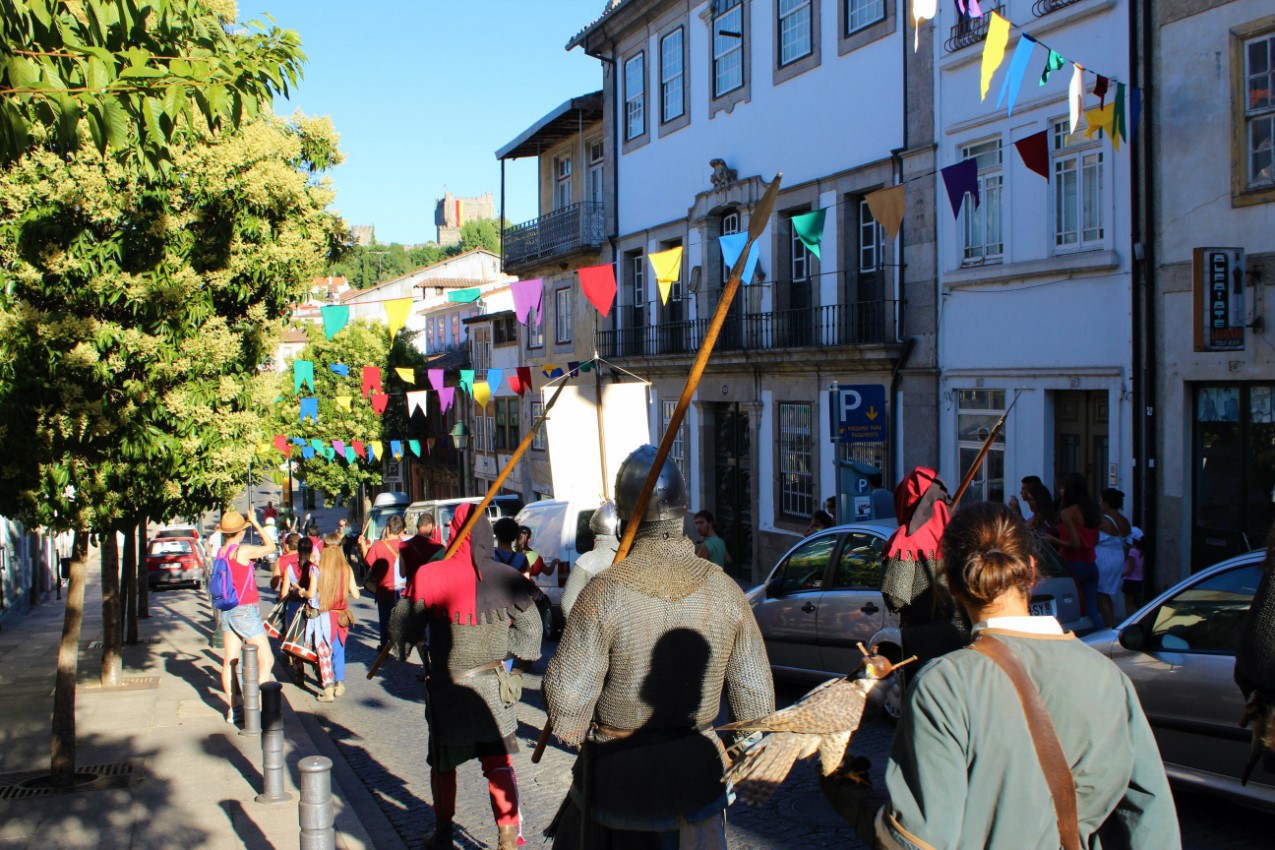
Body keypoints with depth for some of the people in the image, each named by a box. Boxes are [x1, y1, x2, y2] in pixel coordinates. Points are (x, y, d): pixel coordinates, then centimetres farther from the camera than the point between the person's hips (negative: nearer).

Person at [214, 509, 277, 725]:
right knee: (265, 660, 0)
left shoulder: (220, 552, 2)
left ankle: (231, 709, 16)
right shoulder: (243, 551, -18)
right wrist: (256, 524, 0)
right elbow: (270, 547, -6)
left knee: (229, 662, 11)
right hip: (246, 611, -7)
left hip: (226, 611, 7)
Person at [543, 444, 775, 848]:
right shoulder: (724, 589, -8)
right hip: (697, 780, 3)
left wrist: (578, 734, 4)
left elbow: (566, 701, -18)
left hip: (618, 780, -3)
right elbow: (755, 697, -4)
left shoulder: (604, 592, -18)